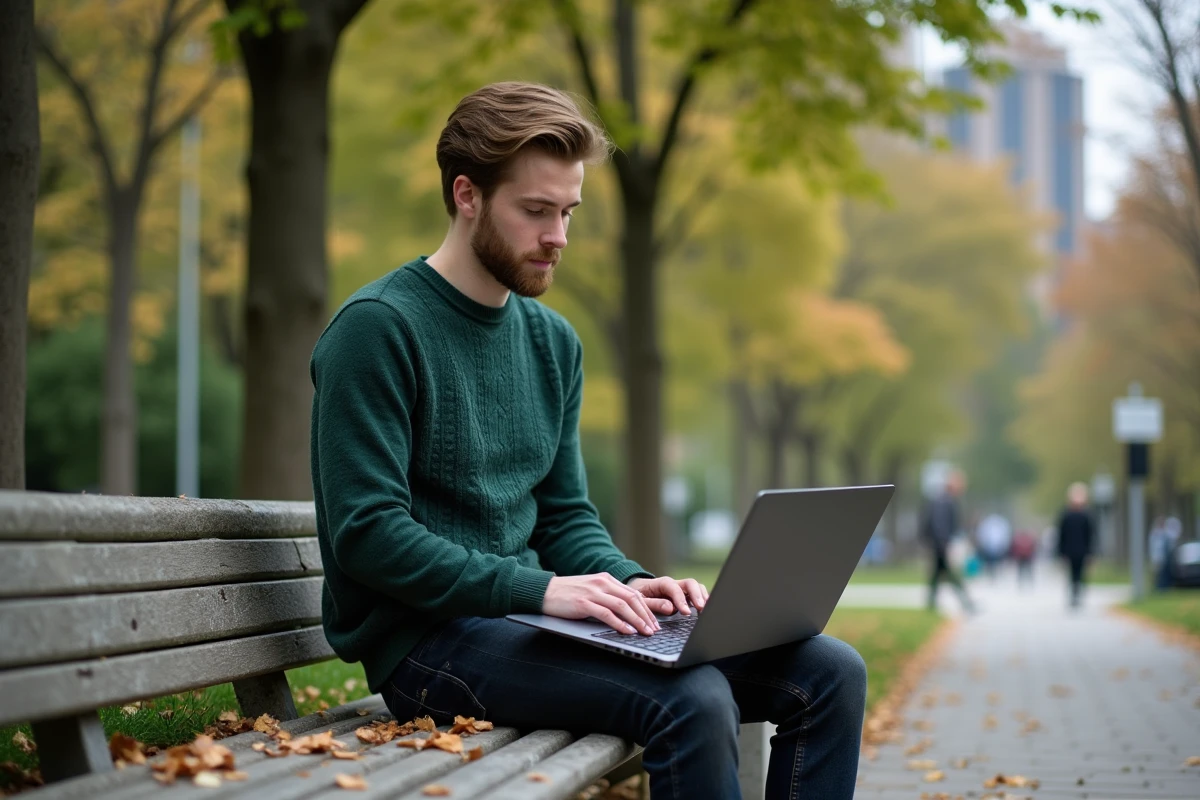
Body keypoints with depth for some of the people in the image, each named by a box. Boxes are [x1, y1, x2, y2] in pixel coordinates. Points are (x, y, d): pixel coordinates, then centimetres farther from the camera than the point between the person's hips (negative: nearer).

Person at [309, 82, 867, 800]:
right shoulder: (377, 328, -9)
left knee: (832, 672, -3)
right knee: (694, 700, -31)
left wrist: (629, 582, -5)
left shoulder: (553, 341, 15)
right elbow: (368, 533, -16)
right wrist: (538, 588, -23)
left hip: (525, 622, 8)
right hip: (423, 639, -8)